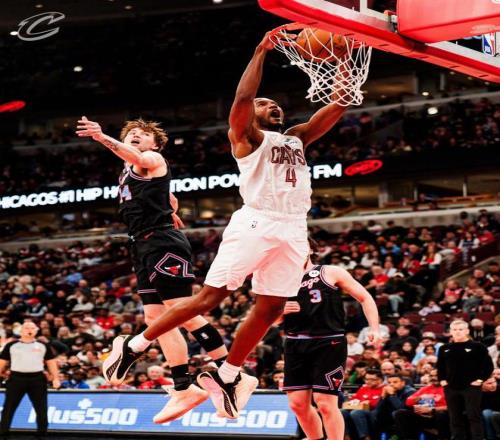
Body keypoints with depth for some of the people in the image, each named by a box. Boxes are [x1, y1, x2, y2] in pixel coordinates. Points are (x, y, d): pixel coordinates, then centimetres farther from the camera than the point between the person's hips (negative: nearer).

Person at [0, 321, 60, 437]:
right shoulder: (11, 345, 7)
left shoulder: (43, 346, 10)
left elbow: (51, 363, 11)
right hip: (16, 378, -1)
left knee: (41, 409, 1)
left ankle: (42, 433, 9)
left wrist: (55, 378, 1)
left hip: (37, 379, 1)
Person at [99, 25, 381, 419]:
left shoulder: (296, 139, 26)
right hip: (256, 223, -6)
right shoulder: (246, 137, 10)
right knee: (211, 296, -8)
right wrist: (261, 53, -9)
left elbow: (337, 107, 21)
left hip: (293, 230, 6)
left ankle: (226, 376, 15)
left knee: (270, 308, 1)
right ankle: (135, 345, 2)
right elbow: (243, 97, -11)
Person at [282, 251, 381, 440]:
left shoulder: (331, 273, 3)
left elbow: (365, 298, 4)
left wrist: (375, 330, -8)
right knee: (297, 403, 4)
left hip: (329, 343, -5)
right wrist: (281, 310, -4)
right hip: (295, 344, 5)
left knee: (325, 403, -10)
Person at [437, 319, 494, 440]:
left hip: (471, 387, -5)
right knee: (455, 418, 8)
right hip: (451, 388, 5)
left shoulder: (477, 347, -2)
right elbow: (440, 366, 22)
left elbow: (488, 365, -2)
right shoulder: (445, 349, 11)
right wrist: (442, 379, 9)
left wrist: (481, 379, -9)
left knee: (474, 416, -7)